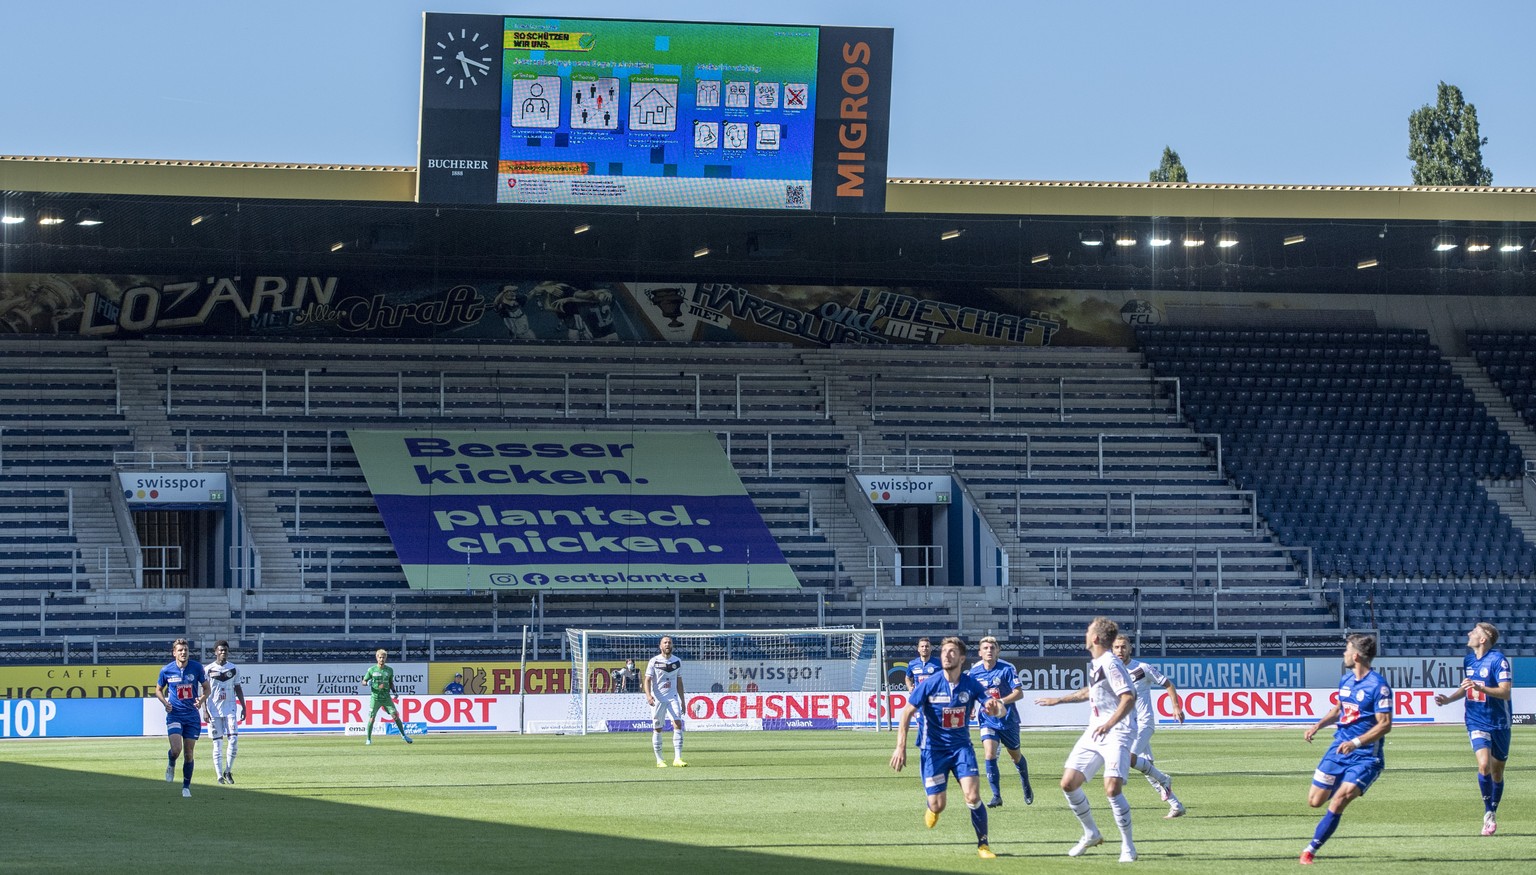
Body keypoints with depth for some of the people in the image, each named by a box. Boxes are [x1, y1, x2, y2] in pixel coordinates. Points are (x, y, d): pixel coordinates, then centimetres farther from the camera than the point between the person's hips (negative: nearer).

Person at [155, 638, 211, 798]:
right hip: (174, 714, -1)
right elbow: (158, 690, 12)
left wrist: (201, 700, -14)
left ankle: (186, 786, 16)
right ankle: (171, 765, 17)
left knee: (189, 753, 3)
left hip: (192, 715, 1)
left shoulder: (196, 668, -4)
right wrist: (165, 702, -7)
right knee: (176, 749, -18)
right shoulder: (166, 670, -4)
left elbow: (207, 688, 6)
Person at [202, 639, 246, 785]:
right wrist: (204, 710, -6)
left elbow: (238, 689, 12)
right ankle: (220, 775, 3)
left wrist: (243, 707, 7)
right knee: (217, 743, -1)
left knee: (234, 739, -11)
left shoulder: (233, 669, 7)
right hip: (214, 710, -1)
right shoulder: (208, 669, 1)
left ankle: (228, 771, 3)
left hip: (230, 709, 1)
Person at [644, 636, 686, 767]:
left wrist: (683, 701, 15)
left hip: (672, 698, 2)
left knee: (678, 724, -14)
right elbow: (647, 680, -7)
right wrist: (648, 696, -24)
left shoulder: (677, 661, 9)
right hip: (657, 699, -2)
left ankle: (677, 759, -17)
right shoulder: (654, 661, -2)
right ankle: (659, 760, 10)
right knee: (657, 729, 1)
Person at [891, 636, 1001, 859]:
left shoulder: (971, 684, -8)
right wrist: (901, 747, -12)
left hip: (961, 746, 1)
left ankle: (983, 845, 0)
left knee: (973, 796, -16)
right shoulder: (930, 684, -12)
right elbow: (907, 713, -6)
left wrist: (995, 707, -36)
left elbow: (998, 710, -9)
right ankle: (931, 809, 35)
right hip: (933, 748, -1)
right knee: (938, 805, -4)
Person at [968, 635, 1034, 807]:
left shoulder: (1007, 669, -13)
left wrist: (1001, 702, -29)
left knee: (1015, 756, 15)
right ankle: (996, 796, -9)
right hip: (988, 720, 2)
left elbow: (1019, 693, -16)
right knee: (989, 756, -16)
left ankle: (1027, 788, 40)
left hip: (1008, 720, -2)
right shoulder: (975, 671, -3)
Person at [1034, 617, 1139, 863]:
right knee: (1068, 783, 4)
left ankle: (1128, 847, -7)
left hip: (1115, 734, -9)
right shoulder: (1095, 665, 14)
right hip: (1094, 733, 9)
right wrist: (1058, 700, 42)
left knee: (1112, 788, -21)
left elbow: (1129, 698, -26)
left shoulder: (1110, 665, -15)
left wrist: (1109, 724, -37)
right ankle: (1091, 834, 22)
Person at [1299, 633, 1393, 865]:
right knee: (1315, 801, 5)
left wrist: (1356, 742, -27)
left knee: (1338, 801, -20)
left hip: (1365, 756, -7)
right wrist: (1318, 725, 9)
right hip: (1339, 749, 7)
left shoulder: (1378, 686, -15)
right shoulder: (1345, 680, 8)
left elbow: (1385, 724, -18)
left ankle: (1311, 849, -11)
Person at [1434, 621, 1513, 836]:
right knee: (1484, 764, -19)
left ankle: (1492, 814, 27)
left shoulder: (1498, 660, -14)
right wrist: (1448, 699, 9)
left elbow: (1505, 691, -24)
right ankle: (1489, 814, -7)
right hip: (1477, 722, 3)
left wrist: (1480, 688, -36)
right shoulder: (1469, 660, 6)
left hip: (1499, 722, -3)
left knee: (1497, 772, 8)